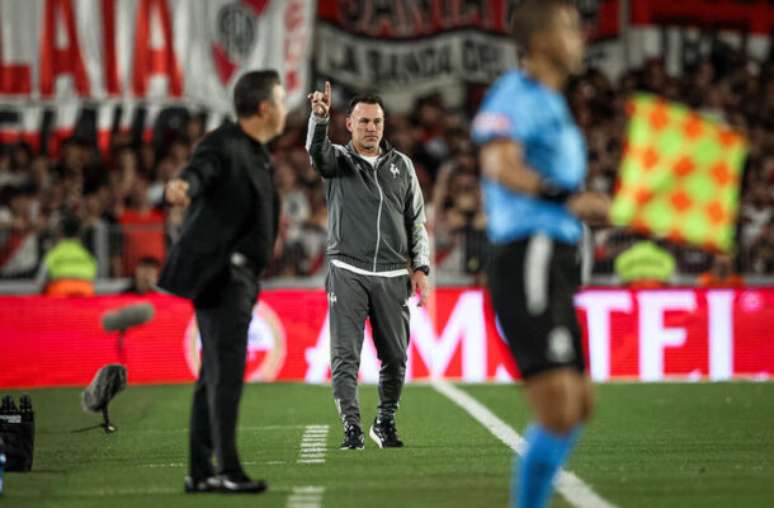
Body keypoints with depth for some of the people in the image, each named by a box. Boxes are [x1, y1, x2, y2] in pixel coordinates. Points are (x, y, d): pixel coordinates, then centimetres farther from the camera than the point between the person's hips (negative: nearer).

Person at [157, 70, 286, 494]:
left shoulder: (256, 153, 15)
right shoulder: (223, 145, -14)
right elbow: (200, 169, -36)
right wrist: (183, 185, -58)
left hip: (236, 274, 10)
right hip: (218, 272, -10)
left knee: (215, 374, 9)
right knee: (227, 371, -13)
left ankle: (200, 472, 12)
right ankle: (228, 469, -15)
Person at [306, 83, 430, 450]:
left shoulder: (402, 165, 14)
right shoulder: (338, 160, 6)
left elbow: (417, 222, 15)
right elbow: (317, 149, -18)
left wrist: (420, 267, 4)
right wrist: (319, 117, -39)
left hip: (393, 278, 2)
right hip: (348, 274, -2)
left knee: (395, 358, 5)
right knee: (345, 356, -9)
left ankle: (385, 424, 22)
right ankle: (352, 428, -10)